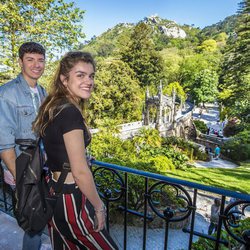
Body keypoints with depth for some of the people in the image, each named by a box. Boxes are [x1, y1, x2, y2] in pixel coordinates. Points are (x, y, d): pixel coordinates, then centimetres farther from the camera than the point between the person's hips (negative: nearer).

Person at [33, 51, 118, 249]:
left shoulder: (54, 107, 4)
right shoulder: (70, 113, -24)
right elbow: (80, 172, -23)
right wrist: (99, 207, -9)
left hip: (53, 192, 9)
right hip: (70, 201, -8)